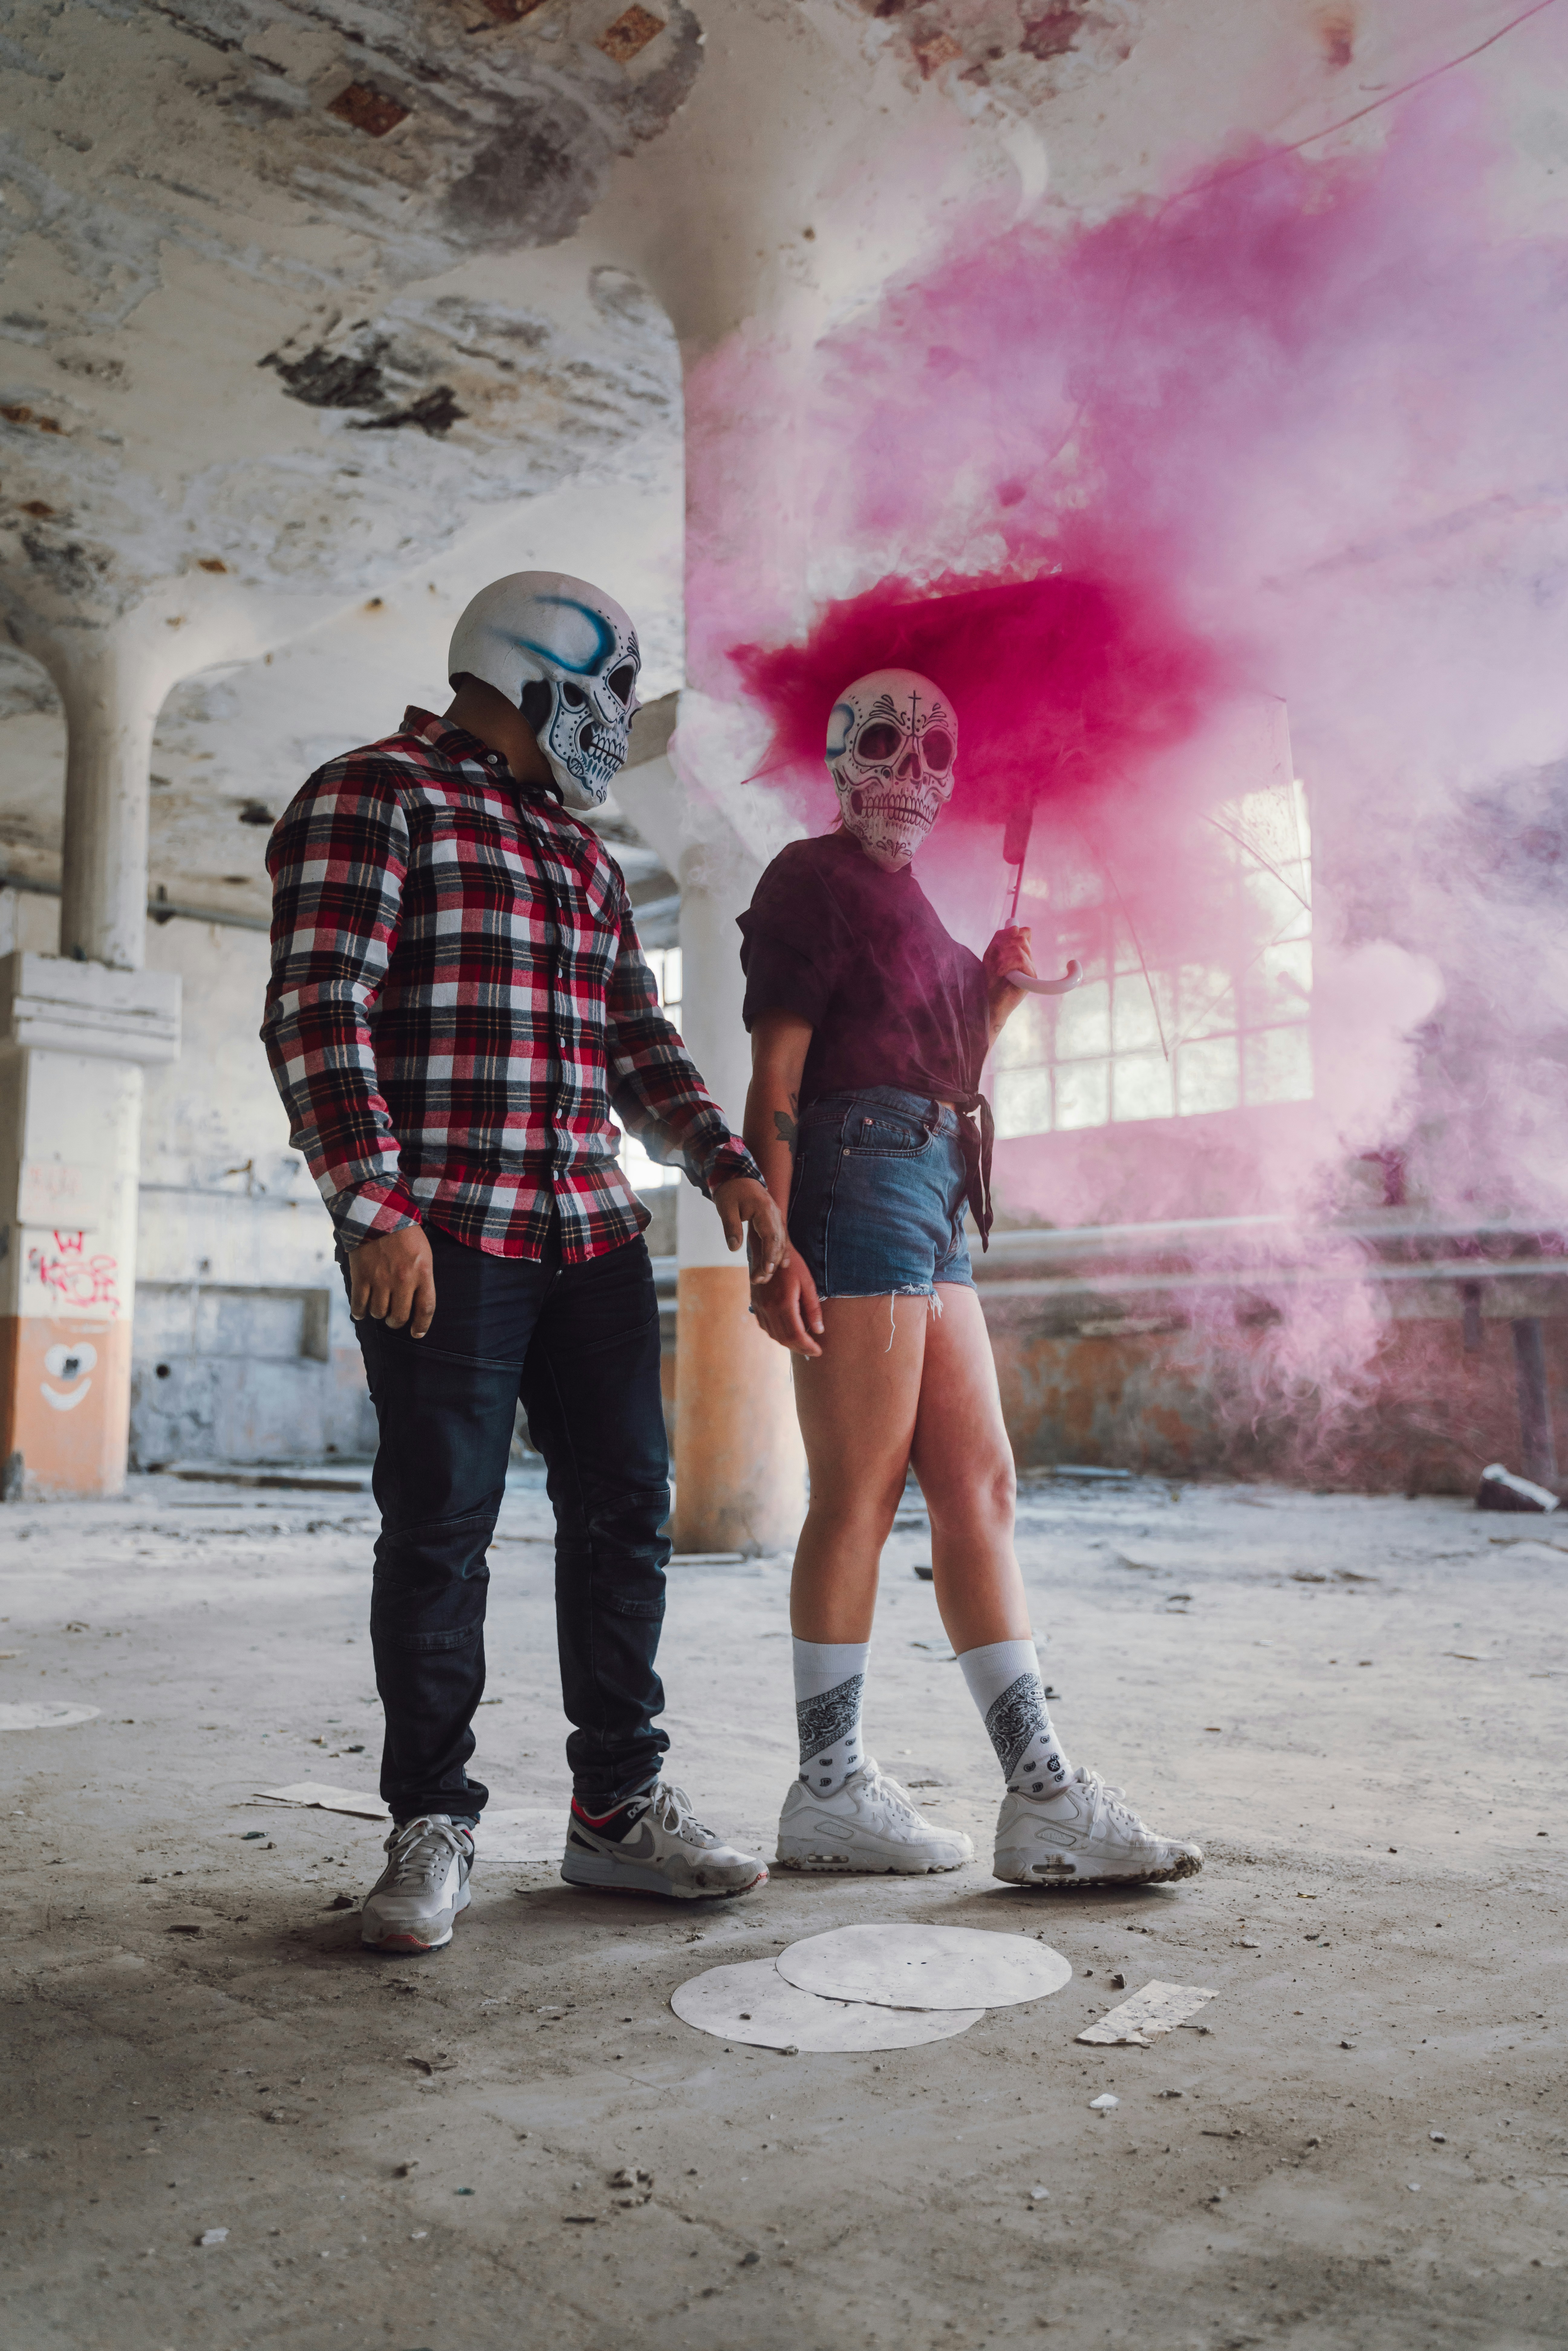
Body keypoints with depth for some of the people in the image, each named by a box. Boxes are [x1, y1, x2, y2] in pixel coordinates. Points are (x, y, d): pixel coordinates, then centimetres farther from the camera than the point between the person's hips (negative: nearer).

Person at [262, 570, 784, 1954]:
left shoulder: (579, 850, 23)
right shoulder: (376, 799, -1)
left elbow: (636, 1034, 23)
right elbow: (320, 1015, -11)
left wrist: (724, 1164, 9)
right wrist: (380, 1206, -19)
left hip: (592, 1230, 7)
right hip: (442, 1238, -7)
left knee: (625, 1506, 7)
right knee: (441, 1526, -2)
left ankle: (619, 1804, 19)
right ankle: (432, 1827, 12)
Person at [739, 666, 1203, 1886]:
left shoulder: (907, 905, 26)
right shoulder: (813, 878, 1)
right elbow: (775, 1071, -10)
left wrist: (1001, 990, 12)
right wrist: (773, 1241, -19)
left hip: (934, 1200, 9)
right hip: (859, 1176, -9)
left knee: (979, 1490, 4)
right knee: (859, 1496, -6)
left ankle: (1044, 1797, 6)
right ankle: (830, 1792, 5)